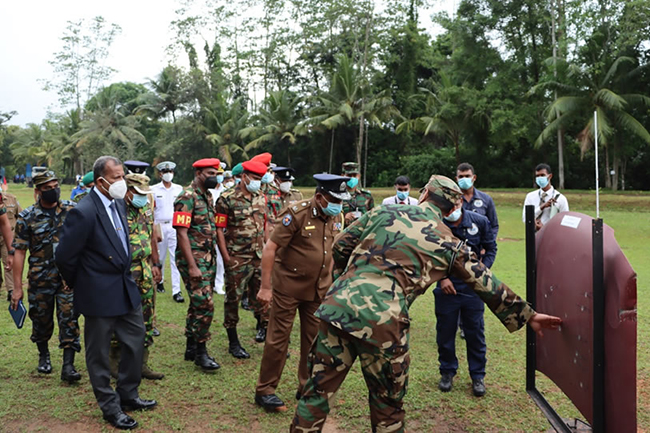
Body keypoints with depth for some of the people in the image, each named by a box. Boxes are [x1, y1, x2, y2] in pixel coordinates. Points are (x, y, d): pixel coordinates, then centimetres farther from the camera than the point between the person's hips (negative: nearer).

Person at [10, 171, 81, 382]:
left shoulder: (72, 210, -1)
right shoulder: (27, 217, -4)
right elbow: (19, 252, -3)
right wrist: (17, 287, -5)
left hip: (68, 277, 0)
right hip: (40, 279, 0)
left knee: (69, 319, -5)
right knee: (41, 320, 14)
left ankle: (68, 366, 0)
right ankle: (43, 355, 39)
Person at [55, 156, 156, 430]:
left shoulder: (118, 203, 3)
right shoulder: (84, 212, -22)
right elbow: (64, 256, -16)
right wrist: (78, 284, -2)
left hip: (126, 287, 8)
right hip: (99, 294, -8)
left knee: (135, 341, 17)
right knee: (99, 354, 9)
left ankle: (128, 395, 35)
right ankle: (110, 408, 25)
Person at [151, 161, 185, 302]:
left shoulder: (179, 189, 6)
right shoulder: (154, 189, 3)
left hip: (175, 226, 0)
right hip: (159, 226, 0)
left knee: (175, 257, -6)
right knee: (160, 256, 12)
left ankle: (176, 291, -7)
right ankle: (159, 281, 35)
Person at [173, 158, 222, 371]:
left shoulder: (207, 196, 14)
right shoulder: (187, 197, -14)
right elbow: (182, 233, -18)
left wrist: (212, 259, 15)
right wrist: (192, 266, -21)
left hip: (207, 259, 9)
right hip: (193, 258, -9)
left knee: (197, 304, 14)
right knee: (205, 305, -9)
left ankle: (191, 347, 24)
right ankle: (201, 352, 4)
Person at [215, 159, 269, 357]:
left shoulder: (261, 198, 10)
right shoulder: (227, 199, -10)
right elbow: (219, 230, -11)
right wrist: (227, 258, -14)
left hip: (260, 258, 5)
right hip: (238, 259, -5)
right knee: (233, 298, 5)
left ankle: (264, 329, 26)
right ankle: (233, 343, 16)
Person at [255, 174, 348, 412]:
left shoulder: (336, 217, 1)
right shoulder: (297, 213, -18)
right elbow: (270, 248, -18)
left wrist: (332, 283, 10)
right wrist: (265, 287, -18)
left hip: (319, 289, 6)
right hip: (289, 286, -6)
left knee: (315, 339, 13)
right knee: (278, 338, 3)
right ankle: (265, 390, 17)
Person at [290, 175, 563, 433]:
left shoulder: (384, 211, 14)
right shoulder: (447, 244, 10)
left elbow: (341, 245, 16)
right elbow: (487, 285, 15)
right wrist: (528, 315, 26)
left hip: (337, 306, 2)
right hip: (383, 324, -2)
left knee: (317, 390, 12)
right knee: (387, 406, 17)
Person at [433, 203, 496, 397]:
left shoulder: (480, 221, -7)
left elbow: (491, 248, 7)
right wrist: (442, 278, -8)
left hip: (473, 286, 1)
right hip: (447, 286, -1)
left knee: (475, 332, 9)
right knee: (445, 331, 10)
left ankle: (478, 375, 26)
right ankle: (447, 372, 30)